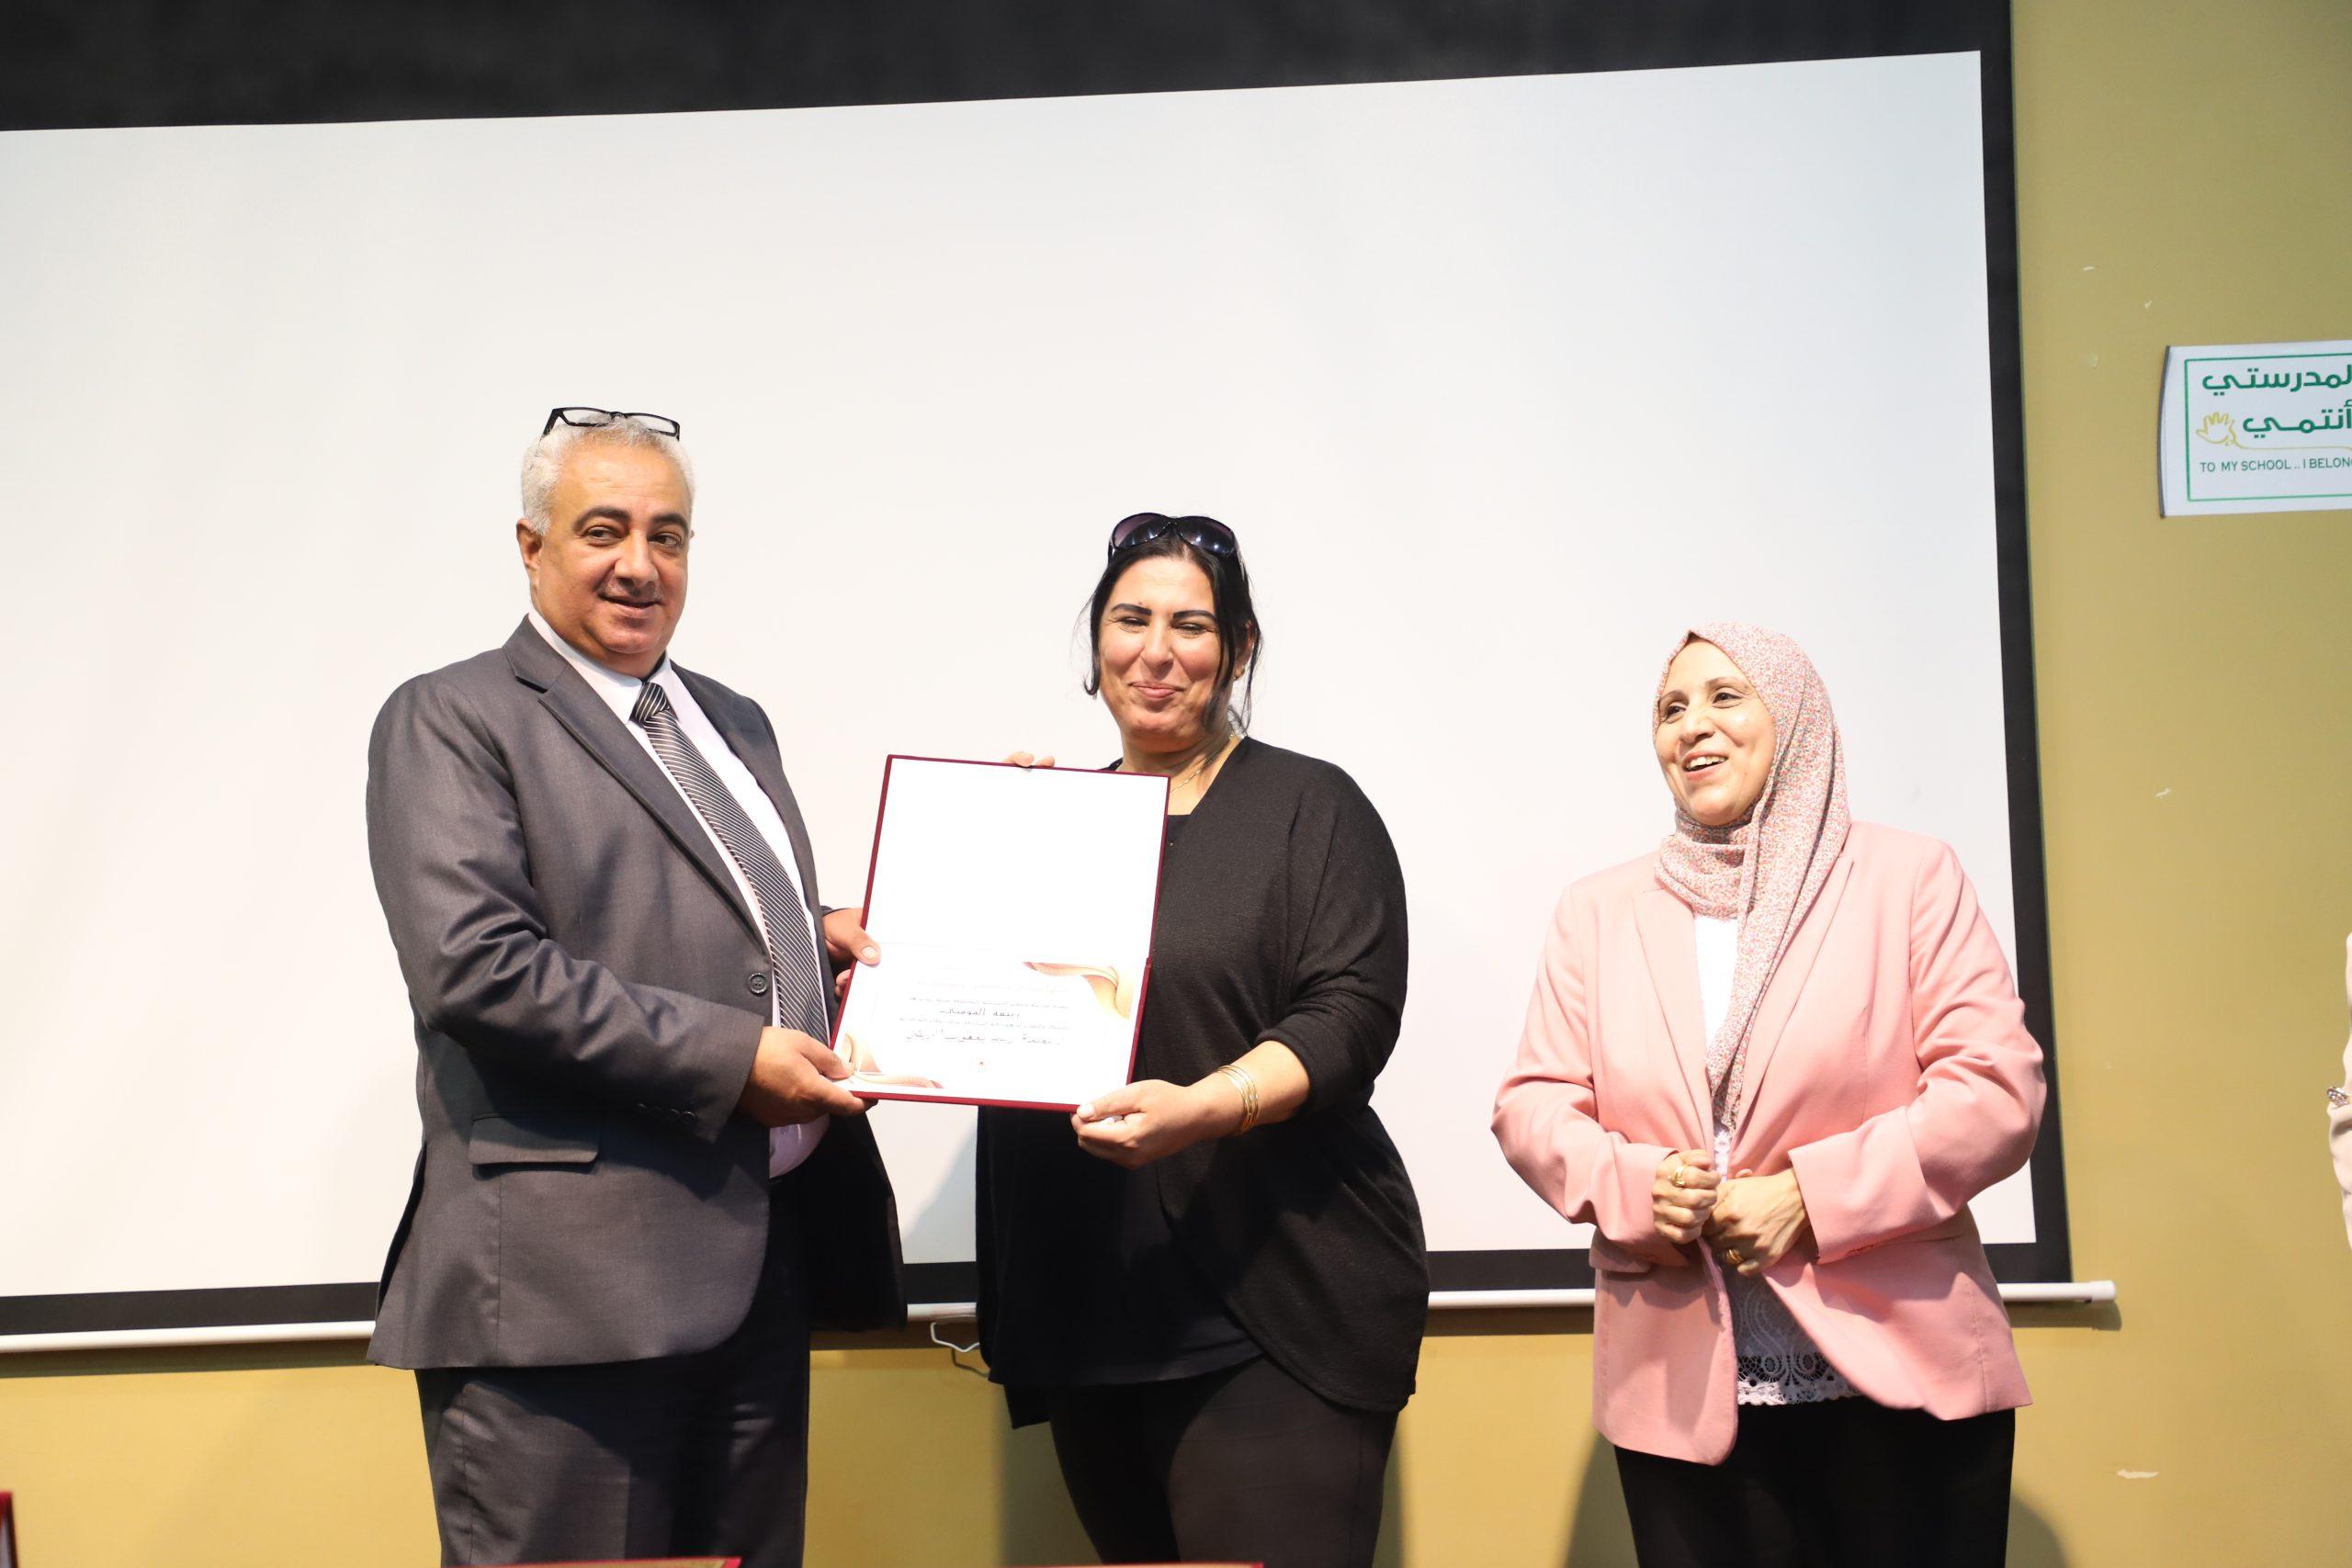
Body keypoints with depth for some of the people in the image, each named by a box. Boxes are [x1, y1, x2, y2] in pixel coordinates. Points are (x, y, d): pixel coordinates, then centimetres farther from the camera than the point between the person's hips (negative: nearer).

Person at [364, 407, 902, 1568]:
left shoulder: (735, 724, 21)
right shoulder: (452, 721, -4)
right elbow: (474, 969, -17)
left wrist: (820, 943, 6)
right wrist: (727, 1057, -17)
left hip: (757, 1267, 7)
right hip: (569, 1283, -7)